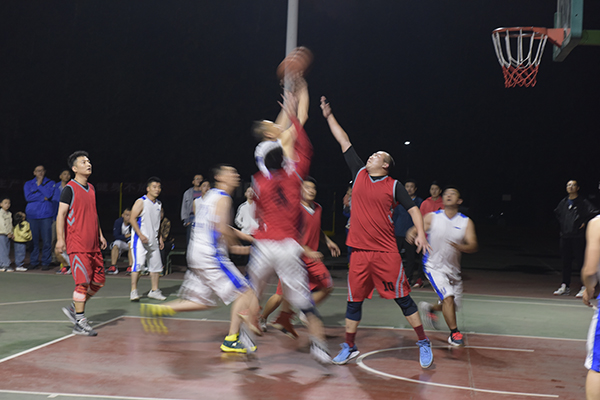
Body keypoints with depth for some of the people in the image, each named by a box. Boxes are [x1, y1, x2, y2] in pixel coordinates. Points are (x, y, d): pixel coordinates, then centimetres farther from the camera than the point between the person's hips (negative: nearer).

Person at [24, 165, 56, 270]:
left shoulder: (50, 183, 11)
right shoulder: (28, 184, 15)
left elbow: (49, 194, -7)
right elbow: (28, 197, -1)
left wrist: (39, 184, -2)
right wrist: (43, 198, -6)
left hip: (46, 215, -1)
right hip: (32, 215, 1)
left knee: (47, 240, -4)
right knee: (33, 240, 1)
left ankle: (46, 262, 3)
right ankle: (33, 262, 11)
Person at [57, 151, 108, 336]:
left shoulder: (91, 188, 16)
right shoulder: (70, 188, -7)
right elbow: (61, 214, -11)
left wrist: (100, 235, 19)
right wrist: (60, 238, -19)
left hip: (93, 244, 8)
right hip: (77, 245, -8)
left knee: (99, 280, 9)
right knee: (83, 282, -9)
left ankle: (74, 309, 24)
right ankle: (79, 323, -1)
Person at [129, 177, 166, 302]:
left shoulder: (159, 204, 12)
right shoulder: (141, 202, -9)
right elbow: (132, 219, -14)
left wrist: (160, 237, 17)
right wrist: (141, 235, -21)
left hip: (153, 240, 7)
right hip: (140, 239, -7)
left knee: (156, 265, 9)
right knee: (138, 264, -12)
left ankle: (154, 290, 19)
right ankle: (133, 291, -7)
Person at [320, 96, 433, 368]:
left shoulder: (393, 186, -1)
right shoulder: (360, 173, 8)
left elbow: (413, 209, 1)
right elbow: (344, 142, 12)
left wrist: (420, 233, -14)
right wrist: (328, 116, 14)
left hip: (386, 252, -3)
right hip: (359, 251, 3)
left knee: (402, 297, 0)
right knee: (354, 300, 8)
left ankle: (424, 344, 11)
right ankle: (349, 347, 21)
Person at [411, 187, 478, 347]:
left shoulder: (466, 222, -4)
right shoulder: (432, 217, -7)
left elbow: (473, 246, -13)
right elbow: (414, 230, -9)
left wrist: (460, 247, -35)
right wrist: (411, 234, -33)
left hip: (453, 270, 4)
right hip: (434, 267, -4)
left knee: (453, 306, 14)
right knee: (448, 297, -22)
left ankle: (430, 309, 44)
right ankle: (454, 333, -4)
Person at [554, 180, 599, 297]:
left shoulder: (583, 202, -6)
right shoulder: (563, 202, 11)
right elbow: (556, 213, 30)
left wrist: (585, 223, -11)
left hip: (578, 237, -5)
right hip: (565, 236, 6)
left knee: (581, 262, -4)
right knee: (566, 262, 9)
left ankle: (585, 288, 1)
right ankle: (565, 287, 16)